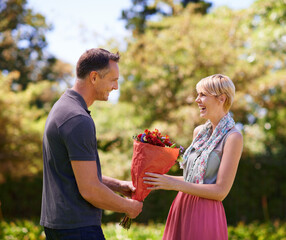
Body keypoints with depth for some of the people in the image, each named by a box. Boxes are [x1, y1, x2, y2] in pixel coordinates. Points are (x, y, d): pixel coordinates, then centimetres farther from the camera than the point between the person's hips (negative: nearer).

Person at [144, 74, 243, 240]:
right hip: (182, 208, 7)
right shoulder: (199, 132, 11)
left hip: (205, 214, -6)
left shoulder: (233, 137, -11)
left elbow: (221, 191, -15)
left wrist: (175, 184, -17)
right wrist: (160, 178, 5)